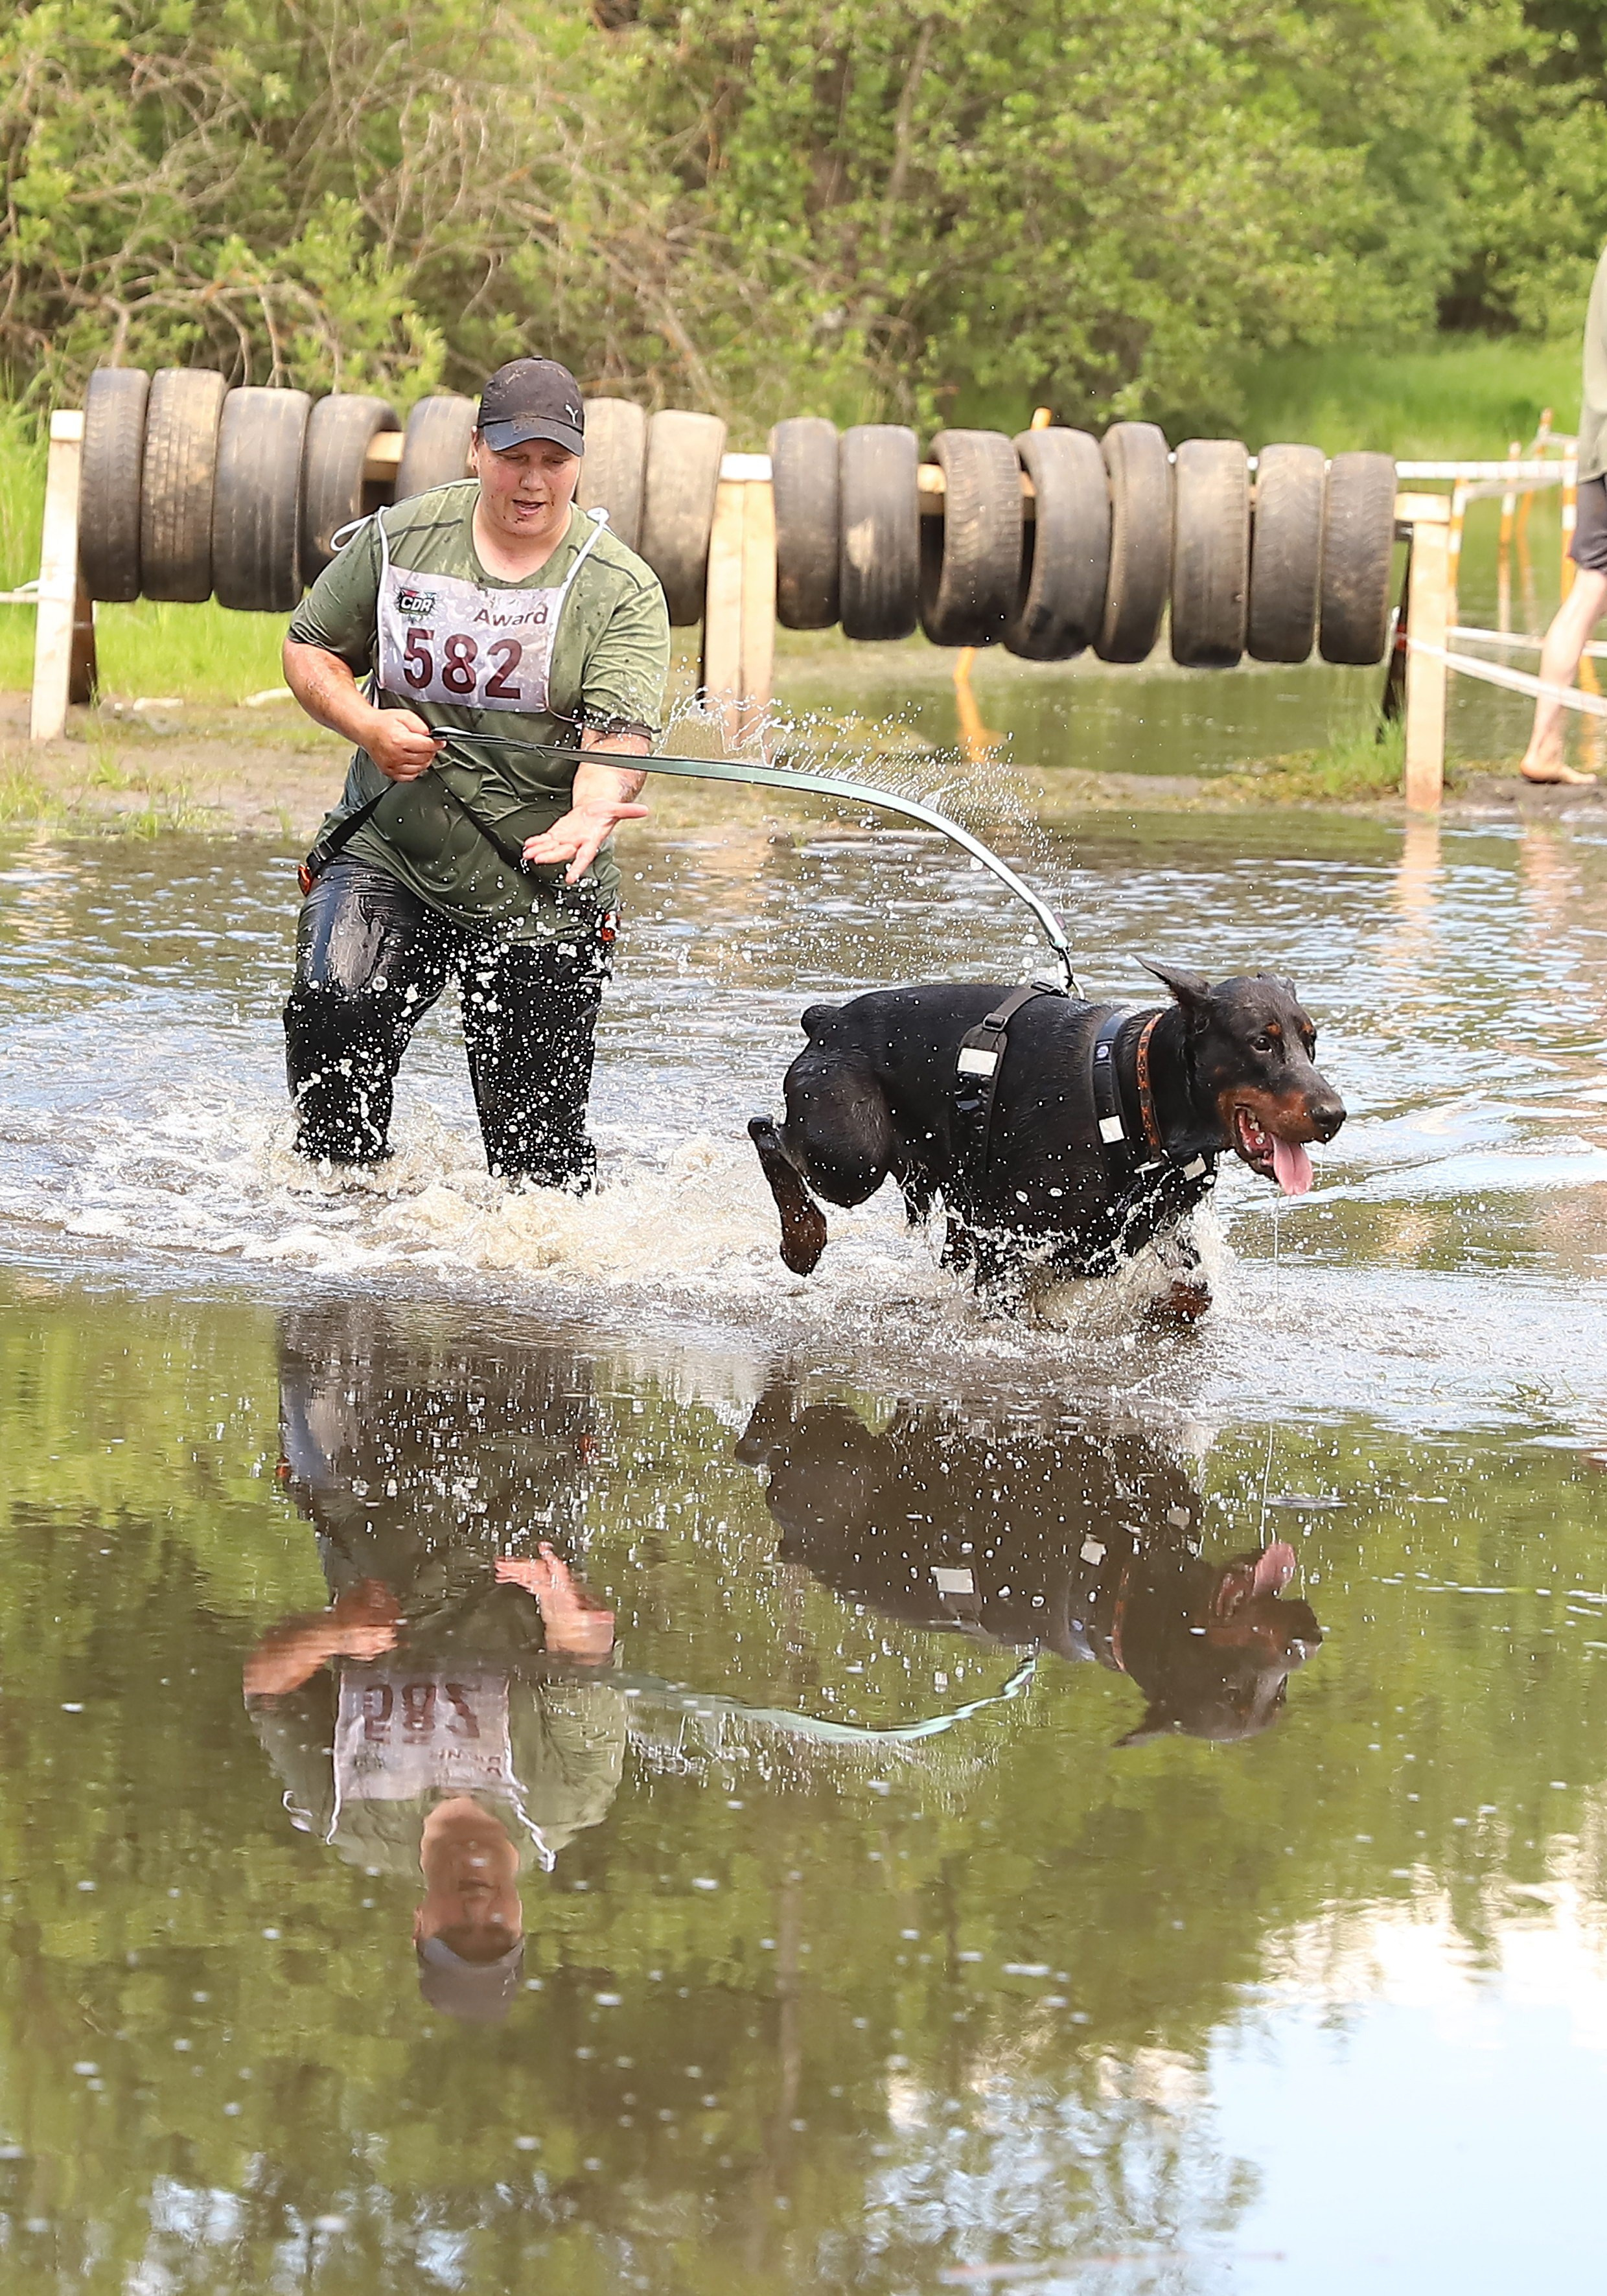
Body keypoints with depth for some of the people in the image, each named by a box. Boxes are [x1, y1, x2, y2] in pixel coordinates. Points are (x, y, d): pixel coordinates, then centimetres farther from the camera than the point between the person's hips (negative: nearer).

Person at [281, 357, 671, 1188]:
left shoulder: (622, 590, -5)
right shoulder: (399, 540, 1)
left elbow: (621, 731, -17)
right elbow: (309, 648, 13)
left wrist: (594, 809, -40)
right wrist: (366, 724, -8)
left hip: (538, 897, -1)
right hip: (387, 852, 1)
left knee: (539, 1150, 1)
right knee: (332, 1014, -24)